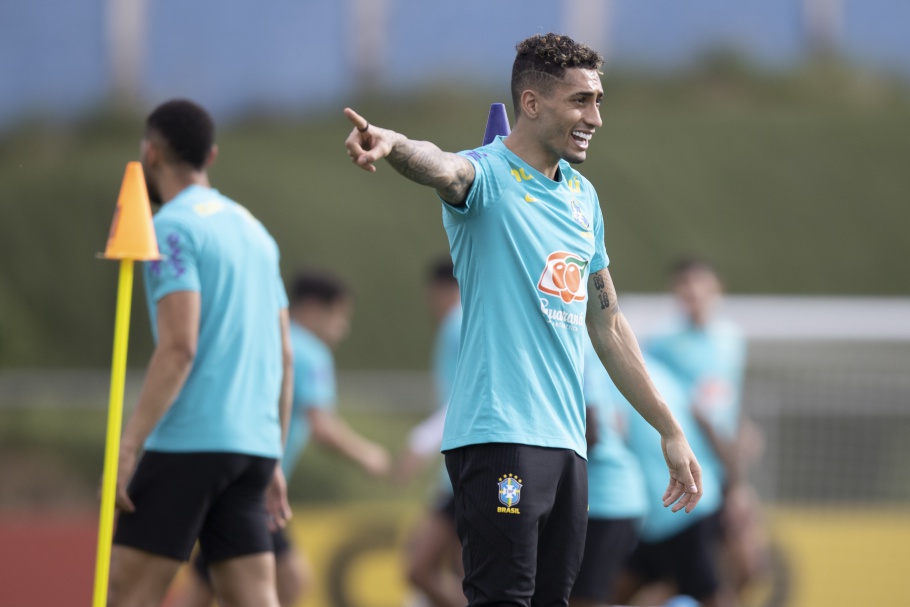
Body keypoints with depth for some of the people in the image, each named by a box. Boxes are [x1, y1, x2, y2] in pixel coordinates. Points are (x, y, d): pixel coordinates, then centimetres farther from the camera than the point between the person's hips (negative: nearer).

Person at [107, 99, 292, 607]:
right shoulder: (253, 229, 19)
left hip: (189, 444, -7)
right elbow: (283, 356, 19)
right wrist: (273, 461, 23)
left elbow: (179, 348, -17)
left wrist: (127, 448, -18)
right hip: (253, 446, 7)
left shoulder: (173, 227, -6)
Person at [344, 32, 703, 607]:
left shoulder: (583, 196, 17)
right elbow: (441, 167, -31)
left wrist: (670, 431, 27)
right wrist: (393, 144, -56)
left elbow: (609, 327, 25)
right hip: (499, 436, -7)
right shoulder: (488, 174, -5)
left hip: (566, 442, 8)